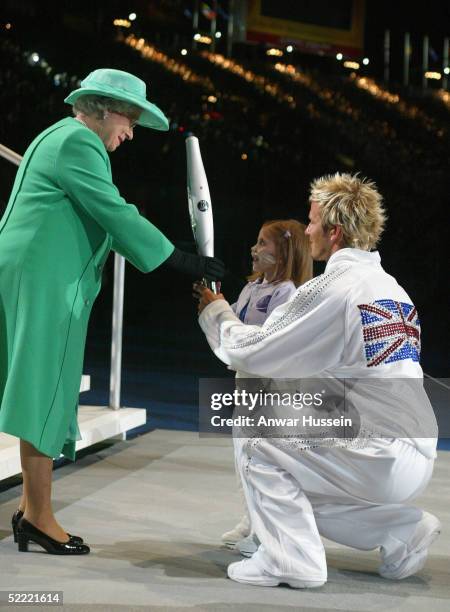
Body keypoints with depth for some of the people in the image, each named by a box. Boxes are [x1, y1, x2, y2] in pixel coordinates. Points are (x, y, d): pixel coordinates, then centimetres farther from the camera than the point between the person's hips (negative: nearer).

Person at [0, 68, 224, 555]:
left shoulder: (60, 137, 23)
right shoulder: (78, 142, -10)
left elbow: (95, 218, 25)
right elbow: (115, 214, -16)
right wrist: (182, 262, -14)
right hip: (45, 282, -11)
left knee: (43, 394, 12)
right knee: (46, 393, -7)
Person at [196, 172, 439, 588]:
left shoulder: (332, 289, -15)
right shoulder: (390, 287, 13)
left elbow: (251, 352, -7)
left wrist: (214, 309, 12)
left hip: (377, 459, -8)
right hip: (416, 459, 8)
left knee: (260, 448, 2)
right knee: (301, 490, 22)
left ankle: (291, 560, 2)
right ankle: (402, 531, 18)